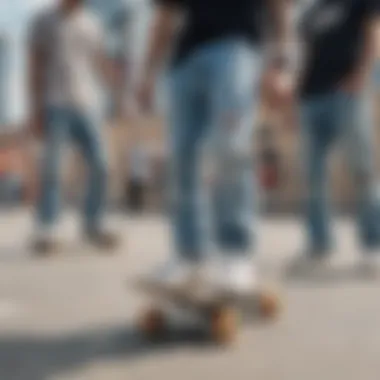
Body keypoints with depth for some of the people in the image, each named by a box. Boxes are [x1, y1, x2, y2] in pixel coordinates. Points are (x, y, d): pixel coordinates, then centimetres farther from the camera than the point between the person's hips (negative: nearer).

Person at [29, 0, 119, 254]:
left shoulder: (93, 24, 15)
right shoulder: (44, 22, 6)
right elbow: (36, 69, 3)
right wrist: (36, 111, -2)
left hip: (88, 105, 3)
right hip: (55, 106, -3)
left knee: (99, 166, -4)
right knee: (52, 169, -6)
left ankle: (94, 226, 12)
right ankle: (47, 232, 2)